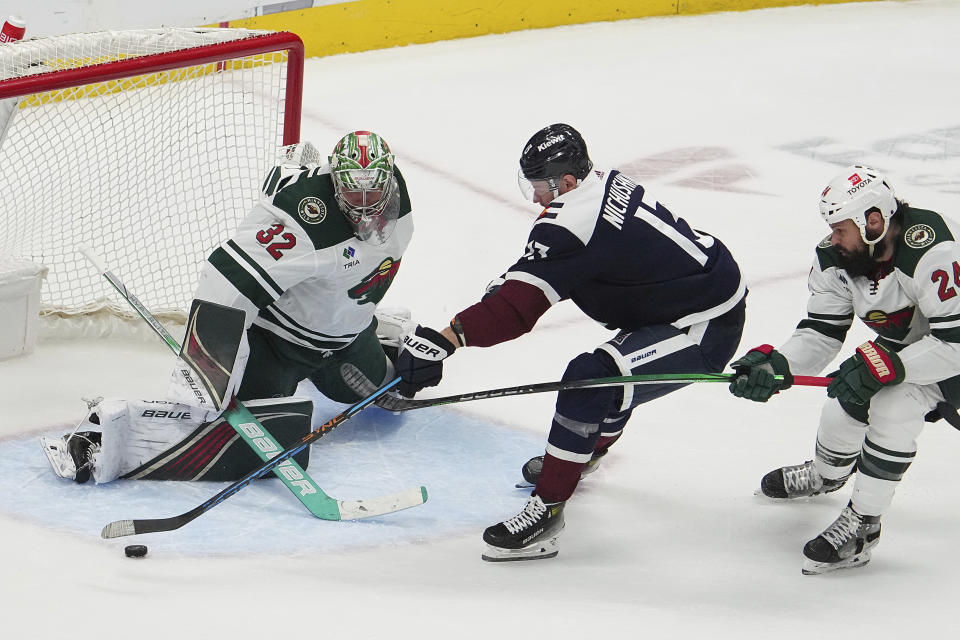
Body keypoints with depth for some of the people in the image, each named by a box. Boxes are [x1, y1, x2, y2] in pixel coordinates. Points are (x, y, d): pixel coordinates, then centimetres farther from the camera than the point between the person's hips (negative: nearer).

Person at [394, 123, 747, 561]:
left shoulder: (574, 220, -24)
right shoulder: (606, 183, 5)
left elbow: (521, 305, -31)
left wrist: (442, 341, -34)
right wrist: (511, 280, 8)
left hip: (705, 329, -11)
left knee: (589, 380, -23)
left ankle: (547, 511, -19)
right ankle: (587, 454, 56)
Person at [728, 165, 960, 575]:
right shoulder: (835, 257, -14)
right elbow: (821, 333, -9)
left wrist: (882, 367, -39)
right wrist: (775, 364, -27)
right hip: (896, 348, 7)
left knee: (893, 409, -28)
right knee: (844, 409, 3)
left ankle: (862, 525, -14)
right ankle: (825, 476, 40)